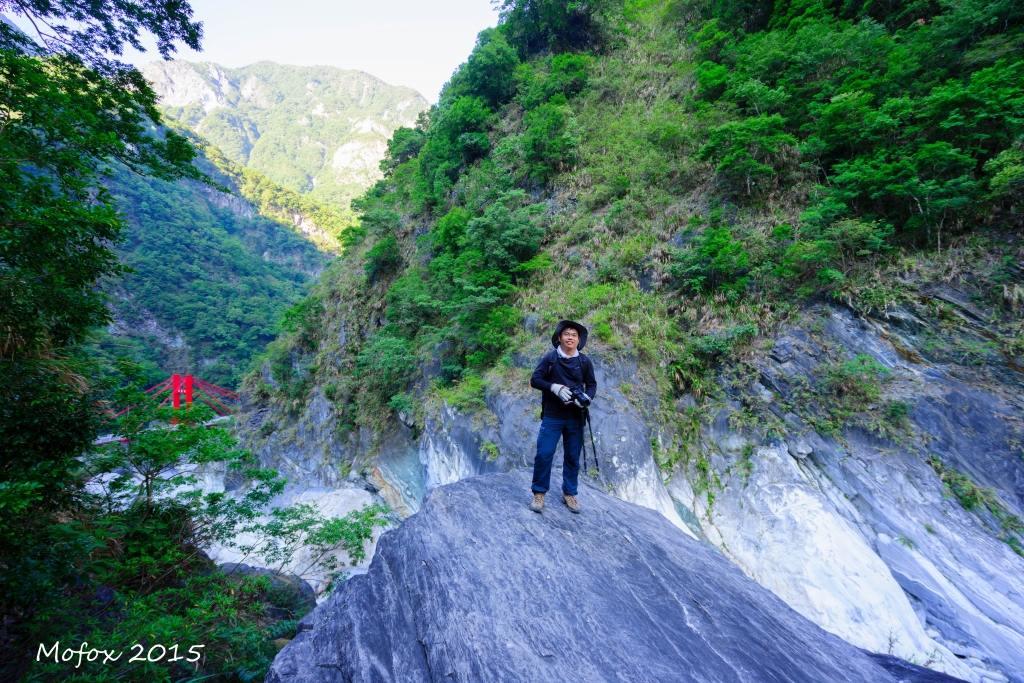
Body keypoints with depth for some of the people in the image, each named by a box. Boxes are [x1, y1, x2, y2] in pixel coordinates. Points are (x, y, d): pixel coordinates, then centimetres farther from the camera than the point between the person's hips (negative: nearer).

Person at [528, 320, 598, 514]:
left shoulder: (584, 362, 1)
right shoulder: (549, 358, -5)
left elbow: (592, 385, 8)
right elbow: (535, 380, -5)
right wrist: (554, 387, -21)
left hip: (575, 418, 2)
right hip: (552, 416, -2)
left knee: (573, 457, 10)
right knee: (544, 454, -5)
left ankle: (569, 494, 27)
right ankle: (539, 493, 13)